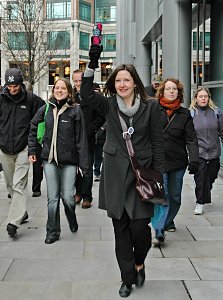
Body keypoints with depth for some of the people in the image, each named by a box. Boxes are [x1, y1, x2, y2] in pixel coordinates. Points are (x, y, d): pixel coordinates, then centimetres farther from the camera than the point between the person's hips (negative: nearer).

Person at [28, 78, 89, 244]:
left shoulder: (75, 110, -6)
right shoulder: (46, 108, 4)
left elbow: (81, 138, -7)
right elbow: (33, 127, 17)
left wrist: (84, 163, -9)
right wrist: (32, 150, 11)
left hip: (69, 160, -2)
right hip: (50, 158, 3)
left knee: (67, 196, -3)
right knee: (52, 197, 4)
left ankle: (72, 218, 31)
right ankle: (53, 231, 19)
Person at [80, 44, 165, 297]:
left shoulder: (150, 106, 0)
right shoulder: (109, 105, 4)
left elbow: (157, 142, 1)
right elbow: (86, 93, -13)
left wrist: (159, 176, -2)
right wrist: (93, 63, -24)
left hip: (141, 173, -2)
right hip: (115, 174, 2)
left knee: (139, 227, -6)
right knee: (121, 230, 8)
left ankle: (139, 262, 27)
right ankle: (128, 278, 23)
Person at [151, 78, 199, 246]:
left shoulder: (184, 114, 4)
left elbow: (191, 139, 0)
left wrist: (194, 159, -12)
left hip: (178, 162, 3)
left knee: (175, 197, 14)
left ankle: (168, 222, 36)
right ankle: (159, 233, -10)